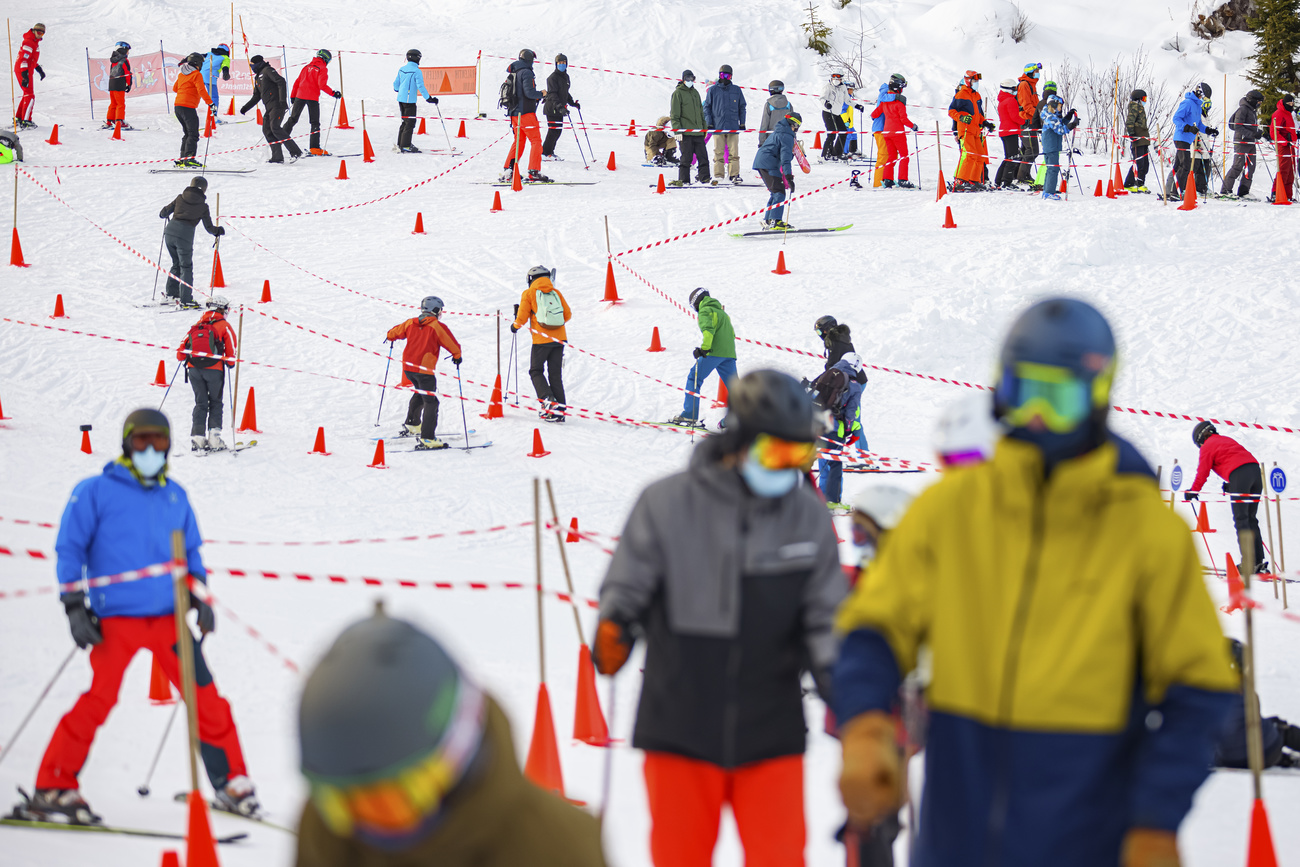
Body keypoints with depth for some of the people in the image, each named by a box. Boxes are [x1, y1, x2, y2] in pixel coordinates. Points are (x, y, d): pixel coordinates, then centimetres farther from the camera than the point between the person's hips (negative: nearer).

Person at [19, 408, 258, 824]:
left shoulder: (175, 496, 15)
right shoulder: (96, 492, 2)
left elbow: (191, 552, 25)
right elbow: (70, 548, 2)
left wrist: (199, 597, 10)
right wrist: (74, 607, -6)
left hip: (169, 616, 4)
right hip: (117, 619, -4)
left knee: (205, 695, 0)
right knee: (100, 699, -14)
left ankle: (232, 783, 12)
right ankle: (53, 788, -4)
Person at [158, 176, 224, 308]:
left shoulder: (180, 198, 8)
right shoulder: (203, 206, 1)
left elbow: (164, 213, 13)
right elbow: (209, 228, 4)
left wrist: (163, 215, 37)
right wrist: (219, 230, 25)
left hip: (170, 232, 4)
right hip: (185, 237, -4)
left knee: (176, 264, 23)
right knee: (186, 267, 7)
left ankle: (171, 293, 23)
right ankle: (185, 300, 3)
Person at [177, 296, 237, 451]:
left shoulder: (197, 324, 15)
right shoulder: (224, 325, 4)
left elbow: (184, 343, 10)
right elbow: (231, 346, 1)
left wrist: (182, 356, 27)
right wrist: (230, 362, 16)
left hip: (194, 368, 3)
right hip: (214, 368, -3)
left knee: (200, 403, 11)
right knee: (215, 403, 8)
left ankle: (197, 437, -1)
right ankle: (214, 437, -3)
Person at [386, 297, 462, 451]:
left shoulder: (410, 323, 8)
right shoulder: (437, 327, -8)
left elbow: (396, 332, 24)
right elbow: (452, 345, -6)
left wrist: (390, 336, 49)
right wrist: (457, 356, 15)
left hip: (408, 367, 7)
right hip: (424, 369, -7)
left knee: (420, 392, 33)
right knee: (430, 402, -5)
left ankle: (412, 422, 41)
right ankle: (427, 438, -14)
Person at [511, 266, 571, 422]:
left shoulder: (529, 294, -3)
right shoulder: (555, 292, 8)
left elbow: (522, 317, -4)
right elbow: (567, 314, 8)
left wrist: (515, 326, 17)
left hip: (541, 339, -4)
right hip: (559, 339, 4)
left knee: (536, 371, 11)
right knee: (555, 374, 9)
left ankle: (547, 399, -11)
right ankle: (559, 411, 6)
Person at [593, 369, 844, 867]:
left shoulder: (810, 521, 3)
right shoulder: (666, 505, -4)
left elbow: (825, 621, 7)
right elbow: (626, 589, 4)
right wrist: (612, 632, -12)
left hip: (772, 734, 1)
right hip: (679, 730, -1)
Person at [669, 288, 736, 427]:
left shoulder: (705, 311, 1)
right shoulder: (721, 312, 26)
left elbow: (708, 330, -17)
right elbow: (731, 333, 28)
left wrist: (704, 348, -24)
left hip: (714, 353, -7)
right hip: (729, 353, 7)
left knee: (693, 378, 0)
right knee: (733, 385, 10)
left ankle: (689, 415, -7)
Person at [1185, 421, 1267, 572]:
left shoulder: (1207, 446, 10)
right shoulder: (1227, 440, 32)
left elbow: (1203, 472, 4)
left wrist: (1193, 491, 14)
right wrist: (1230, 485, 38)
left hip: (1239, 474, -7)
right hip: (1255, 469, 7)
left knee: (1241, 519, -6)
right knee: (1251, 518, 12)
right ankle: (1259, 560, 5)